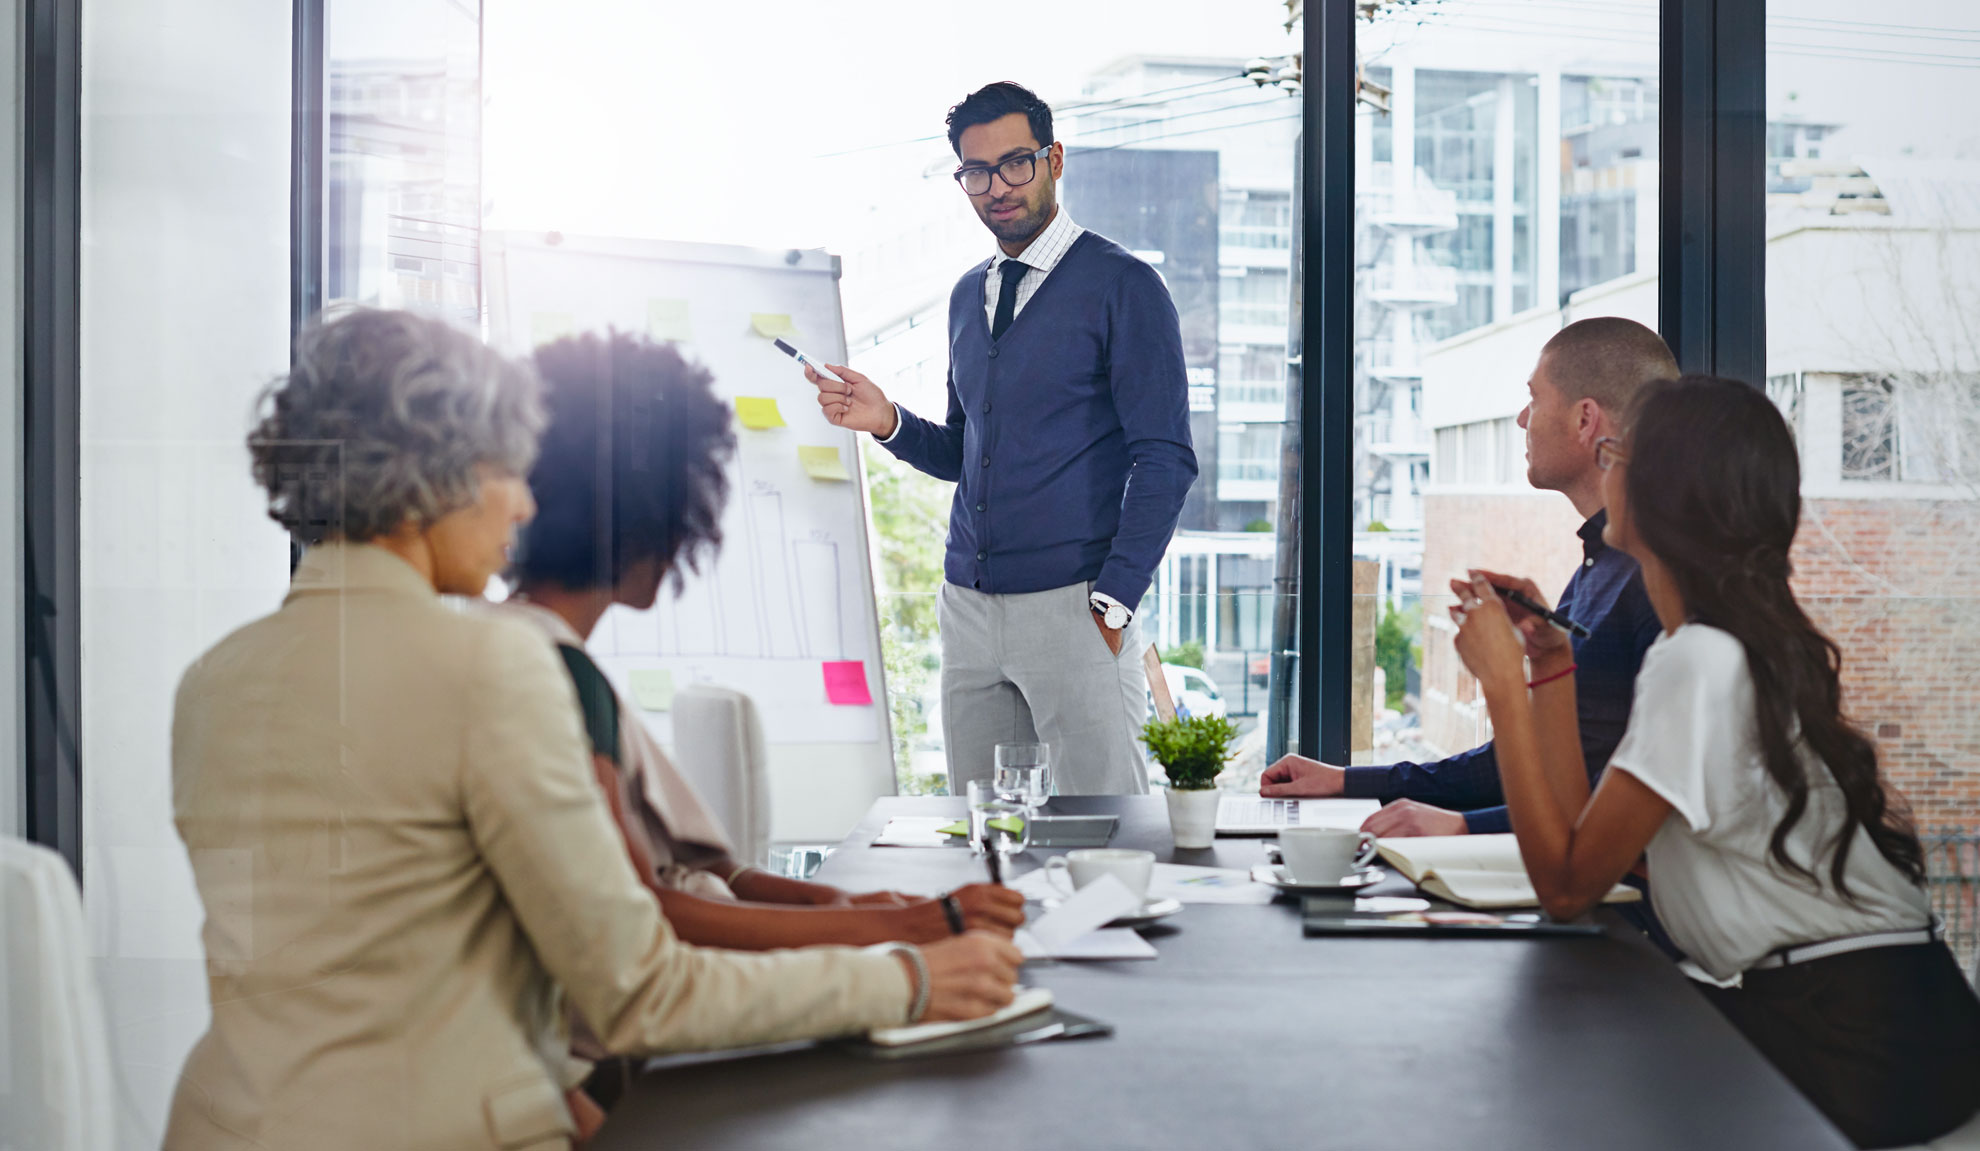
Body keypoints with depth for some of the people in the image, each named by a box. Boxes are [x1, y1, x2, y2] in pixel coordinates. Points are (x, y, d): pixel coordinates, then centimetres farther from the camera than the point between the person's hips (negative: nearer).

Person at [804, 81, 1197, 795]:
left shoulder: (1123, 287, -4)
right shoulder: (968, 296, 17)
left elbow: (1164, 460, -8)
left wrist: (1112, 603, -14)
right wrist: (889, 422, 3)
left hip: (1072, 603, -6)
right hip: (969, 603, 6)